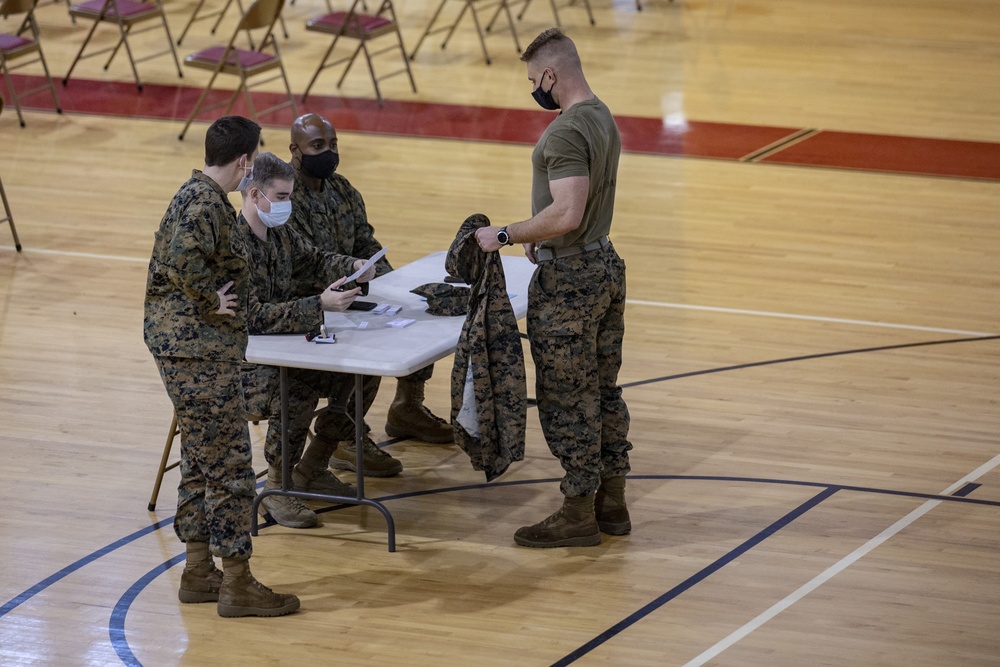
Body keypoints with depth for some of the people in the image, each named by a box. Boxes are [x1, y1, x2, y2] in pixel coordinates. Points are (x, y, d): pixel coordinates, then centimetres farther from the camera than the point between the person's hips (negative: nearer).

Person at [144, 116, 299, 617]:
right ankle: (237, 585, 0)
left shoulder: (198, 196, 13)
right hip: (201, 354, -11)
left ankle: (198, 573, 25)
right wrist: (212, 301, -21)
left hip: (188, 349, 11)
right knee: (229, 466, -5)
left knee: (200, 463, 17)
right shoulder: (205, 204, -19)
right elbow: (182, 262, -34)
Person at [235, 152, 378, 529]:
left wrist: (352, 267, 2)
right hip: (239, 365, -9)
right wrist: (320, 306, -34)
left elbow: (313, 261, 24)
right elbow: (254, 316, -29)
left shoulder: (280, 235, 6)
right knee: (298, 395, -35)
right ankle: (275, 490, -14)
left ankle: (310, 468, 15)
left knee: (363, 375, 4)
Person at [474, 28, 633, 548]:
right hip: (604, 265, 10)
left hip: (569, 280, -10)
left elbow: (566, 214, -29)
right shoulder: (604, 119, 10)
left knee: (567, 400, -1)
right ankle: (611, 502, 23)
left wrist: (506, 235, -20)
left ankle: (578, 514, 6)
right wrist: (540, 237, 19)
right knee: (603, 391, 16)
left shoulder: (567, 131, -22)